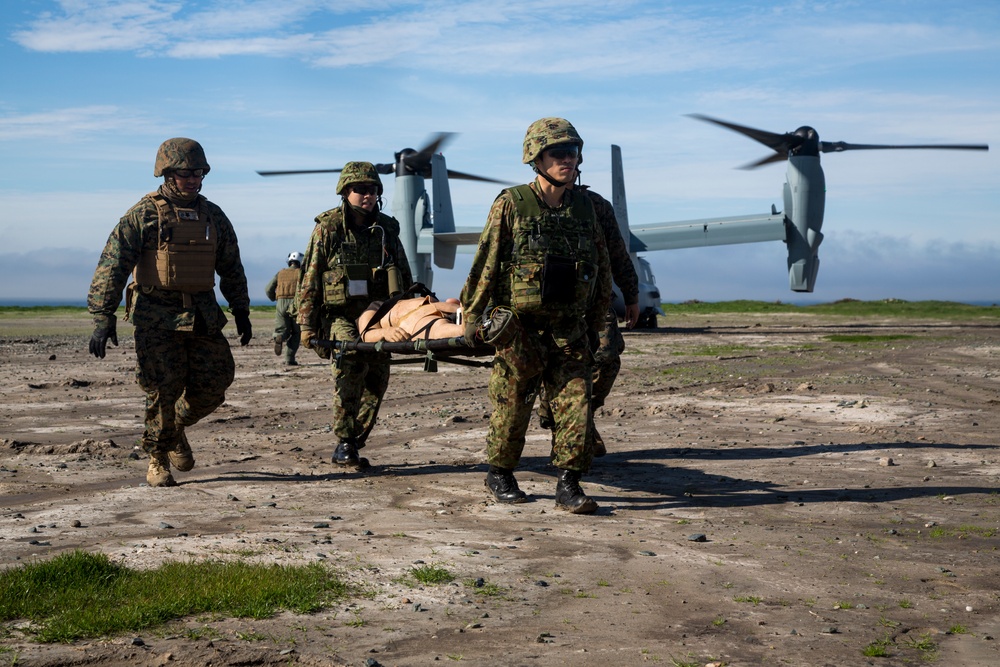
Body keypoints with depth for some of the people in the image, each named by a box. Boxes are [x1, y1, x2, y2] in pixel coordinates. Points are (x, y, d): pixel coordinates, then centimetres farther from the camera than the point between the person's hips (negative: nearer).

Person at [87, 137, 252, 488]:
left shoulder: (213, 216, 10)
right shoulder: (143, 215, -6)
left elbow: (231, 268, 20)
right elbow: (112, 266, -10)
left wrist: (241, 311, 18)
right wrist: (102, 318, -17)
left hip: (202, 314, 5)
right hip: (157, 316, -4)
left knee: (214, 382, 0)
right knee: (163, 390, -6)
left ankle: (177, 429, 28)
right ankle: (157, 461, 12)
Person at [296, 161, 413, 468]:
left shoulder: (387, 228, 11)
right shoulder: (328, 228, 1)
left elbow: (405, 278, 19)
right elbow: (309, 279, 1)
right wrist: (306, 325, -4)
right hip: (340, 315, -4)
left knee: (377, 377, -4)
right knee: (351, 363, -24)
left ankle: (352, 445, 7)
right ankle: (344, 442, -15)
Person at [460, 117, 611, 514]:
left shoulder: (584, 208, 7)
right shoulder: (511, 205, -7)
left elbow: (602, 271, 15)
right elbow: (485, 265, -4)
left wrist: (595, 326, 15)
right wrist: (471, 318, -3)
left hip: (569, 329, 4)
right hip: (519, 328, -4)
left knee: (575, 403, -3)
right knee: (511, 405, 6)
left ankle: (568, 486, 4)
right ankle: (499, 475, 25)